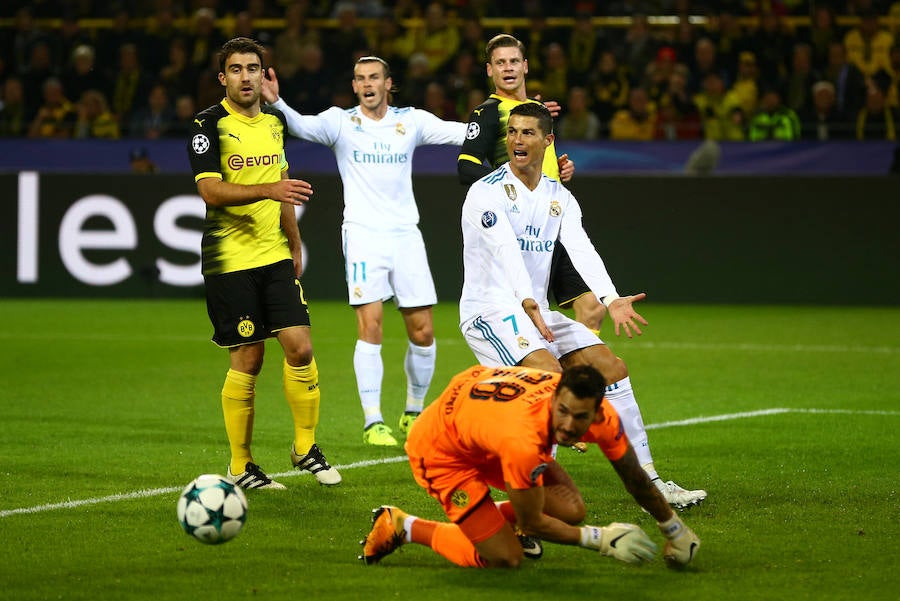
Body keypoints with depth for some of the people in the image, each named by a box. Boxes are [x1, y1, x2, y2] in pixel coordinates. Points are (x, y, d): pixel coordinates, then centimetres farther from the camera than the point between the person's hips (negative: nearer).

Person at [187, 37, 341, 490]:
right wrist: (268, 189, -30)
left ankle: (305, 447, 12)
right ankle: (240, 467, 9)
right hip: (230, 260, -5)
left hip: (274, 255, 5)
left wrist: (294, 245, 24)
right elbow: (211, 191, -19)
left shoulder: (274, 121, 12)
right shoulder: (208, 125, -8)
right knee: (246, 362, -3)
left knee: (300, 347, -4)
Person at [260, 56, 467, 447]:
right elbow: (303, 126, -16)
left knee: (423, 332, 3)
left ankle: (414, 413, 23)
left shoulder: (411, 121, 6)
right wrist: (277, 103, -37)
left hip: (406, 234, 3)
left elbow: (463, 133, 2)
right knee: (370, 327, -12)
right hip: (362, 234, -3)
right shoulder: (341, 121, 1)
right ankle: (373, 422, -6)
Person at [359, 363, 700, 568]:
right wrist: (600, 539, -21)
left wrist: (676, 531, 10)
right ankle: (403, 527, 5)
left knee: (570, 511, -9)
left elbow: (635, 479, -2)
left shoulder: (601, 414, -23)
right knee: (506, 558, -13)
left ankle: (490, 519, 19)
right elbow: (532, 523, -27)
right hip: (439, 449, -7)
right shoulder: (523, 440, -43)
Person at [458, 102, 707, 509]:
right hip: (490, 312, -7)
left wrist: (610, 300, -25)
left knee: (611, 368, 1)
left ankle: (649, 483, 6)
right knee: (549, 373, -30)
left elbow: (581, 251, -8)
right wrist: (528, 303, -43)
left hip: (536, 313, 7)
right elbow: (506, 251, -28)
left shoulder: (560, 198, 9)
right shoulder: (487, 193, -11)